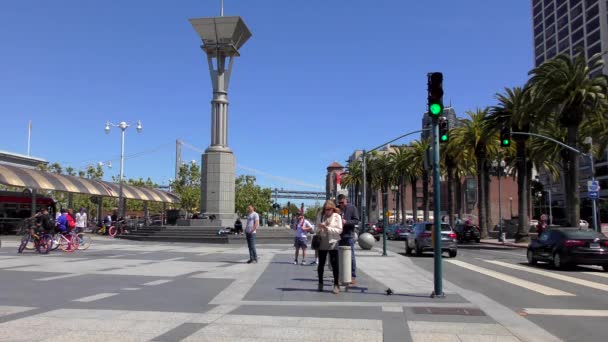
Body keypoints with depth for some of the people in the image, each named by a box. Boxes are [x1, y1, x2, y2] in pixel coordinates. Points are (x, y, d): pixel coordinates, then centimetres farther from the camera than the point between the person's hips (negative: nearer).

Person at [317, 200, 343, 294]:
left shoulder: (337, 216, -2)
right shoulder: (322, 216, 9)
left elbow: (339, 230, -9)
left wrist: (327, 228, -17)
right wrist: (319, 230, -5)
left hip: (333, 244, -3)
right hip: (322, 243, 3)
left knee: (334, 264, -1)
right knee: (321, 264, 9)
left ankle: (336, 285, 8)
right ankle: (320, 283, 23)